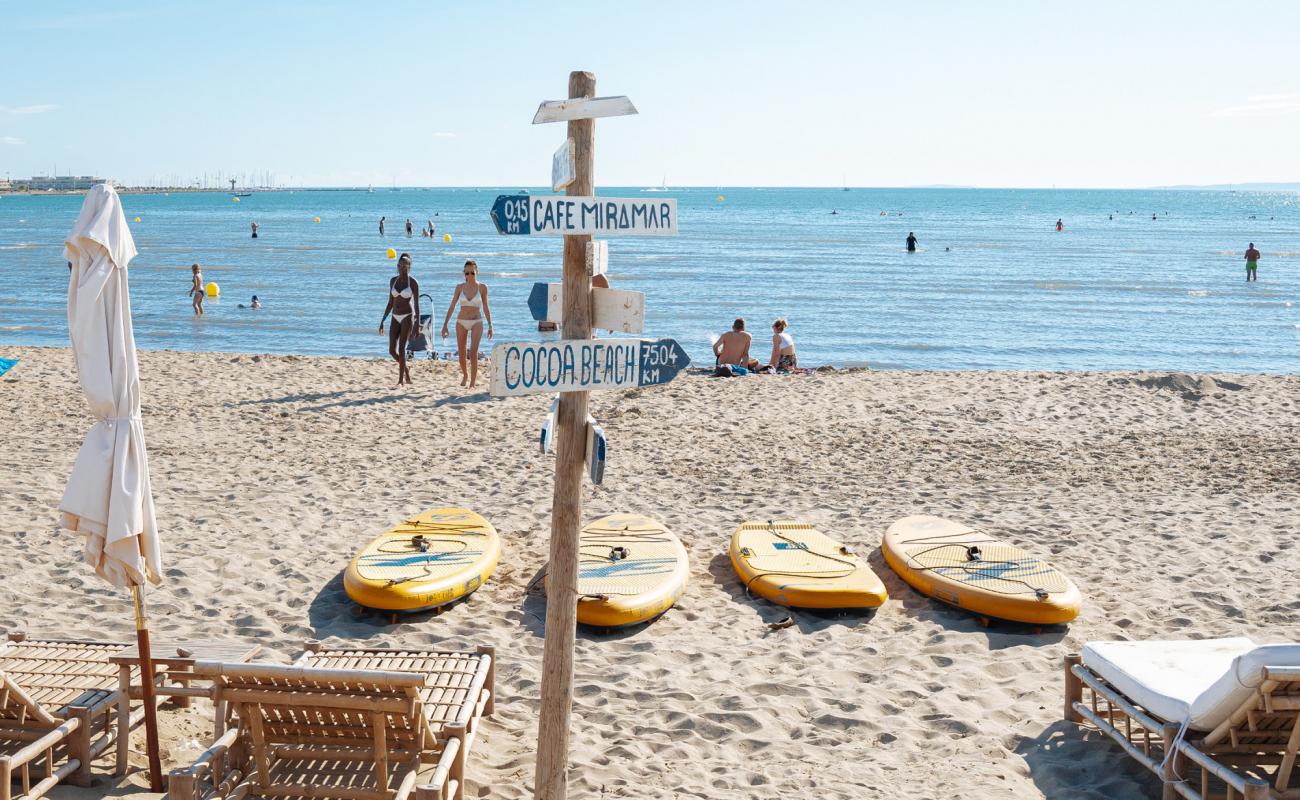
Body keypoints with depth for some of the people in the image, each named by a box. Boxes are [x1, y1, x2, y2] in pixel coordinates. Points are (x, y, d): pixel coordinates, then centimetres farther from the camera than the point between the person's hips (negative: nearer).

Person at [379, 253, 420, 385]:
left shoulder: (413, 282, -6)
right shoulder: (393, 281, 8)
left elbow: (417, 305, -6)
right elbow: (390, 303, 13)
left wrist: (418, 325, -10)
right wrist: (382, 321, 9)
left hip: (408, 317, -5)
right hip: (395, 318, 5)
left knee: (401, 348, -12)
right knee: (392, 351, 1)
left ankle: (401, 379, -4)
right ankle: (406, 369, 27)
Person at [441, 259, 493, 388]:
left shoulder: (482, 287, -3)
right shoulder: (459, 287, -1)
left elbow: (485, 308, 5)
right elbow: (452, 306, -1)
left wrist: (490, 325, 7)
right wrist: (445, 325, -6)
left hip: (476, 322, -2)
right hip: (461, 322, 2)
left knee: (473, 351, -16)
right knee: (462, 353, 9)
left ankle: (473, 382, -14)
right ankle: (465, 375, 35)